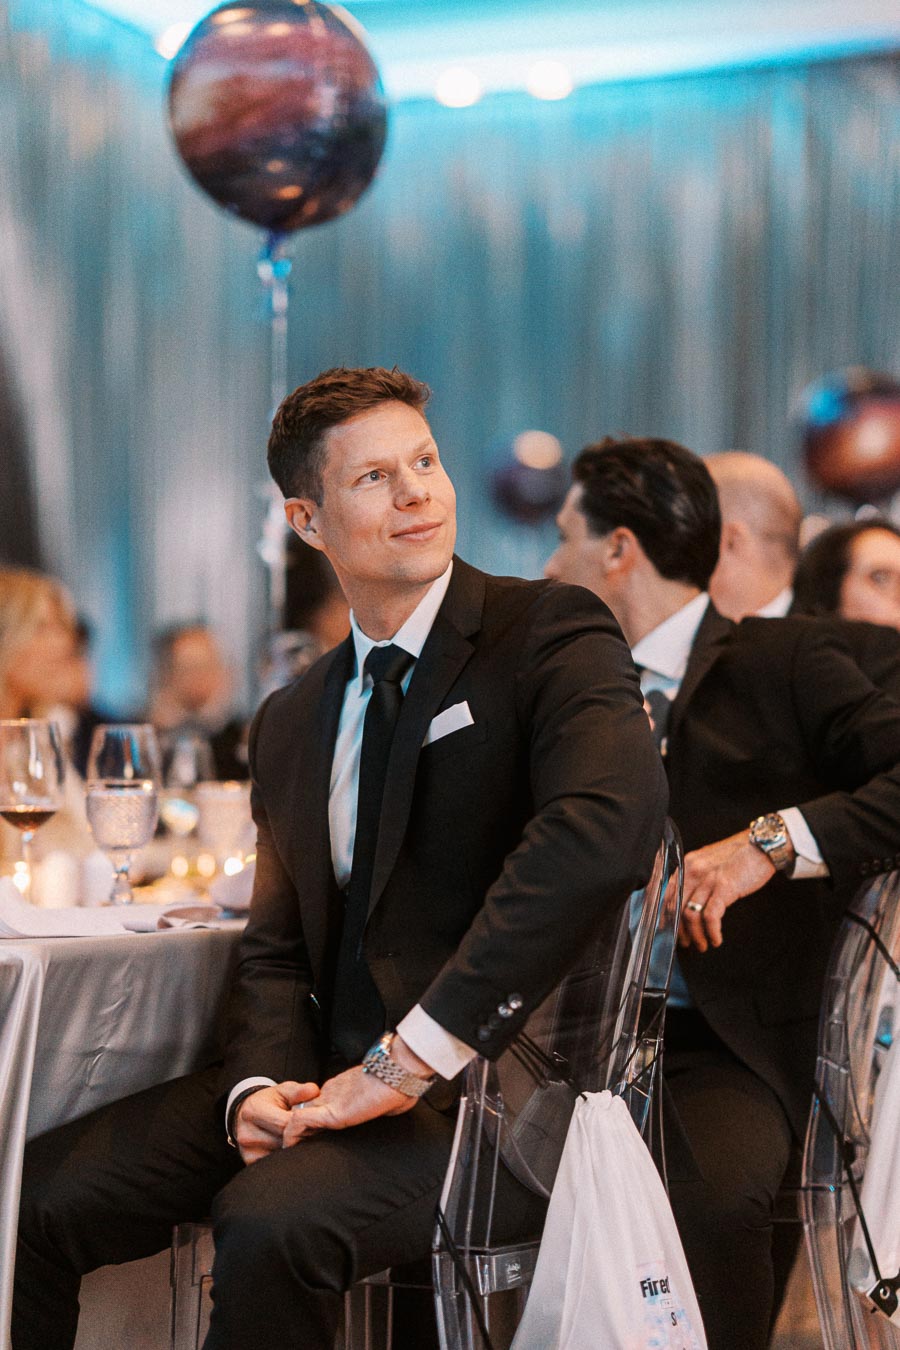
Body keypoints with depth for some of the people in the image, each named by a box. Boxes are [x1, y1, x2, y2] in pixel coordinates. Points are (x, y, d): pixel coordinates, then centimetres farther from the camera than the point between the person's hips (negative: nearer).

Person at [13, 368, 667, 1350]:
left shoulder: (550, 635, -6)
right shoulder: (291, 723, 16)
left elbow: (610, 825, -26)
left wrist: (410, 1058, -25)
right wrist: (261, 1084, -7)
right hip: (336, 1083, 6)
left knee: (272, 1224, -33)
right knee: (34, 1199, -9)